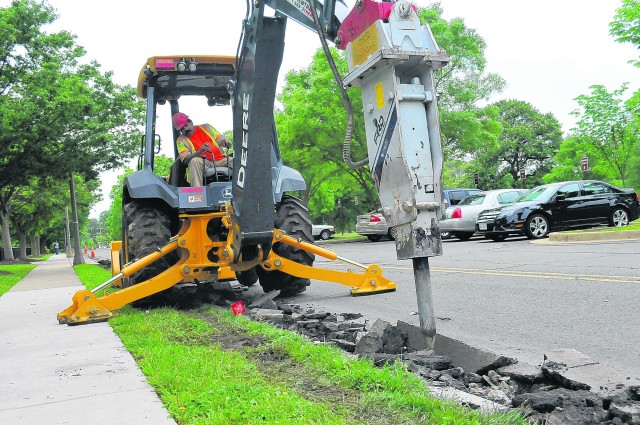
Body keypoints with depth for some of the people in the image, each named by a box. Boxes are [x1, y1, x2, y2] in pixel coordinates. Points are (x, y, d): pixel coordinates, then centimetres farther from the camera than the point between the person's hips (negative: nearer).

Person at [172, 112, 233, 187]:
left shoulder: (206, 127, 16)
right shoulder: (181, 140, 8)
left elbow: (222, 139, 15)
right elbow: (185, 159, -6)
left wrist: (226, 142, -12)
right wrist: (200, 151, -24)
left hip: (221, 161, 2)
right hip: (203, 164, -2)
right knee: (194, 161, -35)